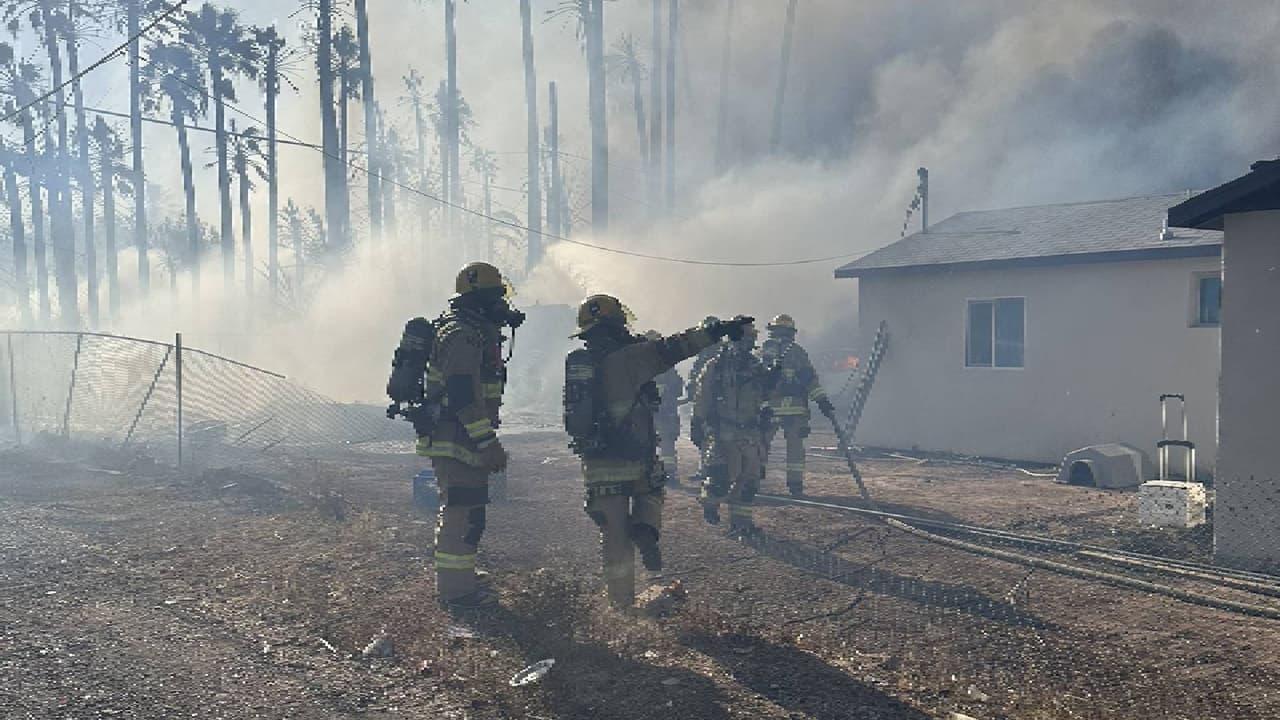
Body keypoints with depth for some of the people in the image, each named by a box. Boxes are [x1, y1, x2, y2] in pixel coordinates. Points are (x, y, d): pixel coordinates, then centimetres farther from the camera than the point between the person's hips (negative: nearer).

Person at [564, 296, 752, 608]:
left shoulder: (576, 363, 7)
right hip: (632, 458, -5)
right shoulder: (624, 358, -12)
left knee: (614, 535, 12)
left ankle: (622, 602, 15)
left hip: (595, 464, 5)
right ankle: (645, 528, -3)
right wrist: (716, 331, -19)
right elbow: (668, 350, -19)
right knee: (651, 492, 27)